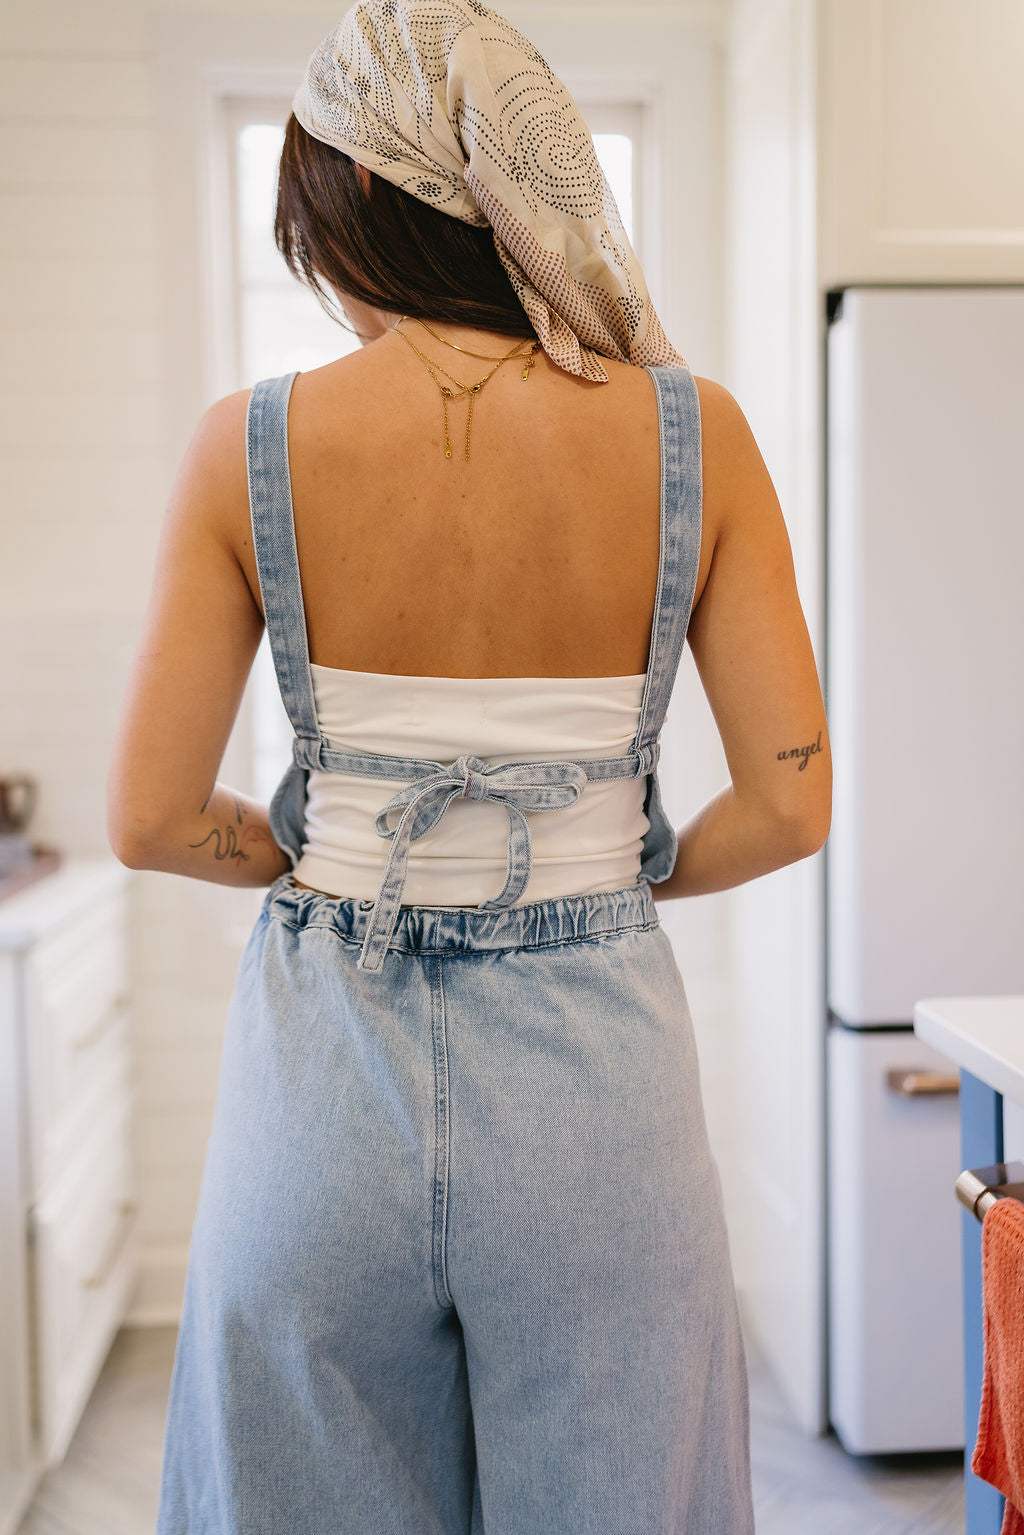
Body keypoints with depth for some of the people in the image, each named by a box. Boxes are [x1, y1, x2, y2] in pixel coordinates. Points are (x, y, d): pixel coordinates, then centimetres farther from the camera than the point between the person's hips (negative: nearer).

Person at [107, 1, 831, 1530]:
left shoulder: (248, 447, -8)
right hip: (592, 1054, 1)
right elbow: (790, 803, -6)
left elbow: (151, 818, -5)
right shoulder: (692, 433, -7)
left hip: (326, 1061, 0)